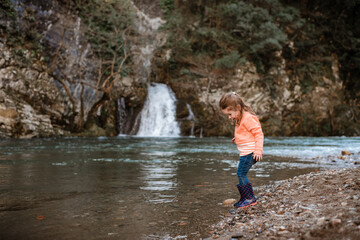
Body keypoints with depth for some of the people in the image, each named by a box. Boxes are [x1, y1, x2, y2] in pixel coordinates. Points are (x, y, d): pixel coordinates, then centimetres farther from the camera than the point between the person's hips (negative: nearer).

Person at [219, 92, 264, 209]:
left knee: (241, 173, -11)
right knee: (241, 174, 12)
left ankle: (250, 198, -4)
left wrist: (258, 151, -21)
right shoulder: (240, 119, 16)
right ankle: (244, 198, 20)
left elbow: (258, 133, -18)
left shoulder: (248, 118, -16)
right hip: (245, 152, 10)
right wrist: (237, 139, 15)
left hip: (250, 152, -10)